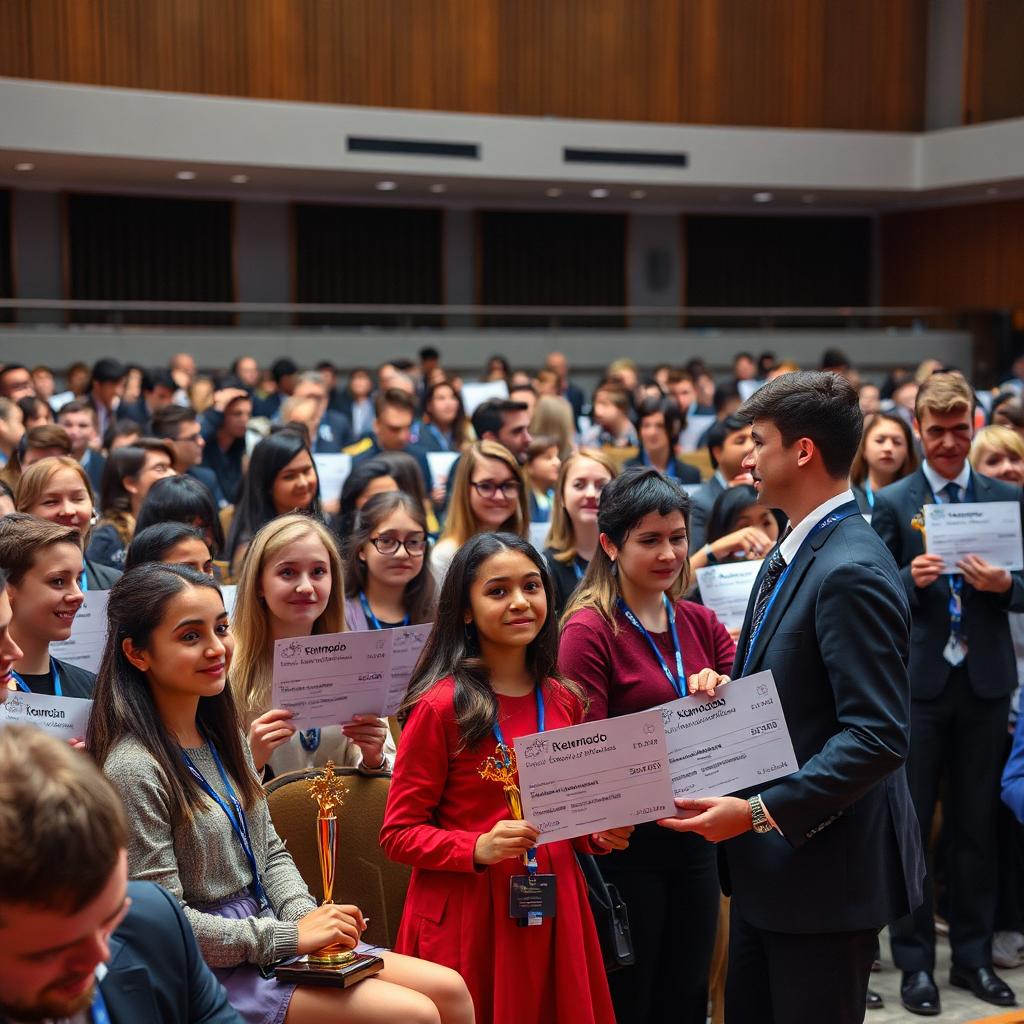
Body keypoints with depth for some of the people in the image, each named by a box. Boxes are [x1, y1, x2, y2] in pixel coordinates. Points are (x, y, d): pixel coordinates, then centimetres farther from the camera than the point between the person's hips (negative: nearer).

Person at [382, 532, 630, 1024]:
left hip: (554, 909, 5)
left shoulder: (564, 701, 7)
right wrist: (478, 848, -22)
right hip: (467, 916, -5)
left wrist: (600, 833, -1)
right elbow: (399, 834, -8)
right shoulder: (440, 706, -11)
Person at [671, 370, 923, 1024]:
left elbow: (879, 737, -25)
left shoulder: (851, 571, -22)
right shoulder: (793, 552, 10)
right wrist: (728, 689, -1)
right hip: (770, 866, 9)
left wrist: (760, 811, -25)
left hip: (826, 870, -9)